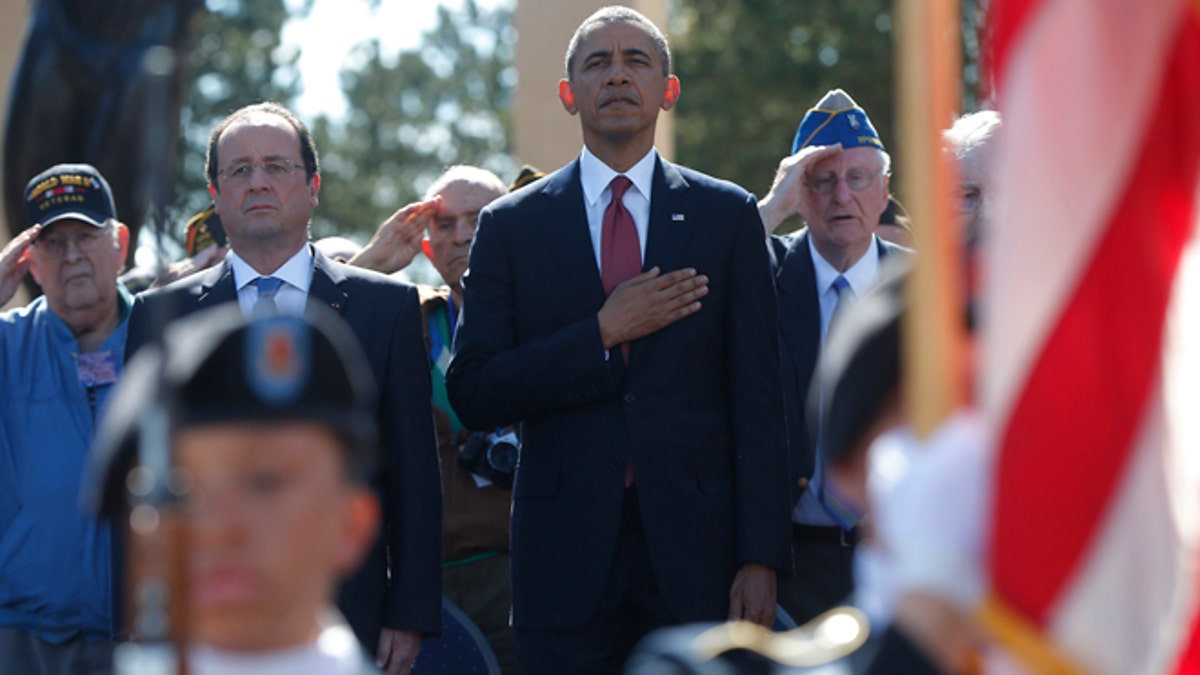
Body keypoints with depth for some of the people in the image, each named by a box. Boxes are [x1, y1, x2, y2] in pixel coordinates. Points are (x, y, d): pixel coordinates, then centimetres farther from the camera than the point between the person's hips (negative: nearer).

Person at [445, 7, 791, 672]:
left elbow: (757, 399, 3)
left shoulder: (727, 216, 8)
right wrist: (602, 335, -10)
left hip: (693, 545, 0)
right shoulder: (511, 226, 7)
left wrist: (760, 556, -4)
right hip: (565, 558, 0)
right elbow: (472, 394, -1)